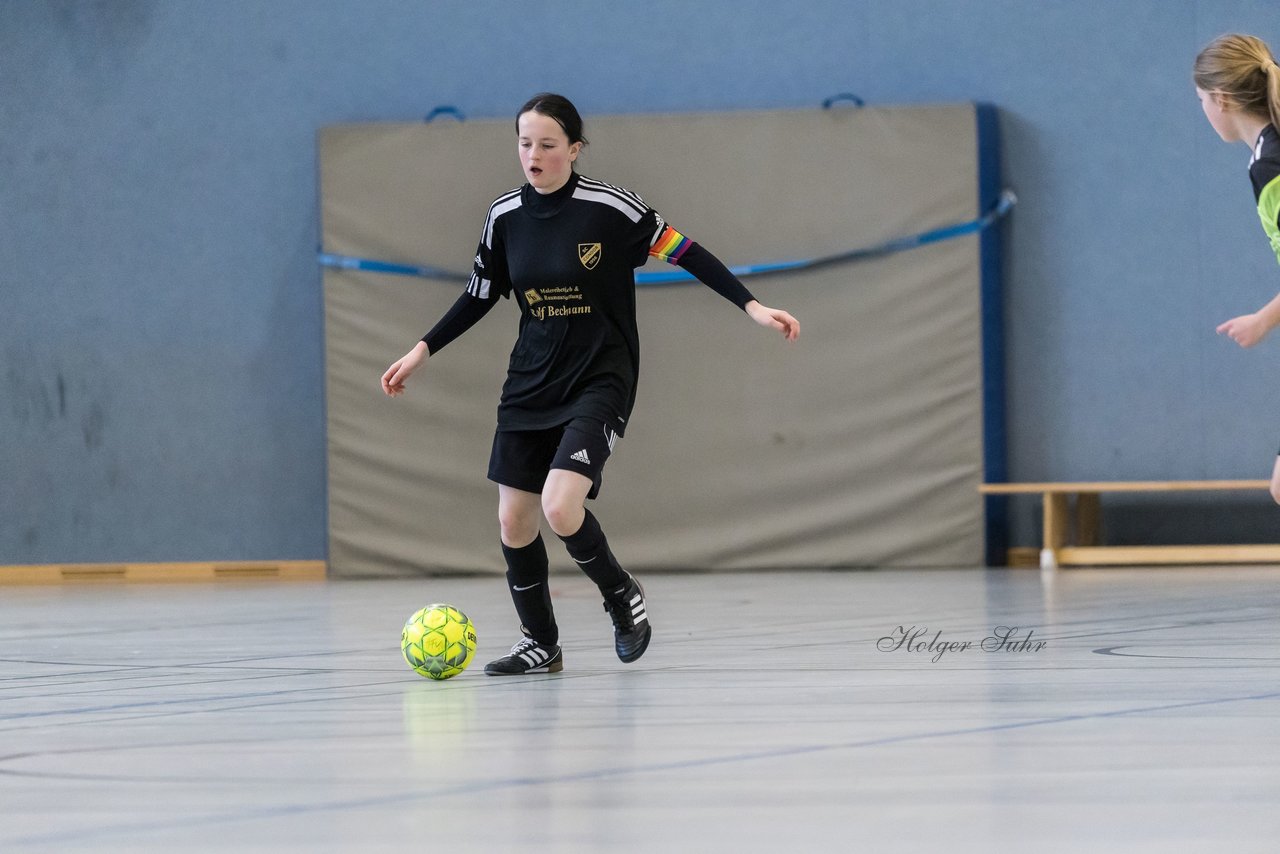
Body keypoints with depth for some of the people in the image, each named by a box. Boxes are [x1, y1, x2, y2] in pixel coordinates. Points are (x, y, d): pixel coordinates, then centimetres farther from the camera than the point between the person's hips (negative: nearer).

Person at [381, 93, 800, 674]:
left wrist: (752, 307, -13)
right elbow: (479, 297, 15)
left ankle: (621, 594, 6)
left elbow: (686, 254, -7)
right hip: (531, 381, 5)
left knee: (560, 506, -22)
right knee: (514, 518, 3)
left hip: (600, 380, -5)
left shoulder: (609, 207, -13)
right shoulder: (505, 216, 1)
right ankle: (540, 645, 21)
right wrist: (422, 352, 12)